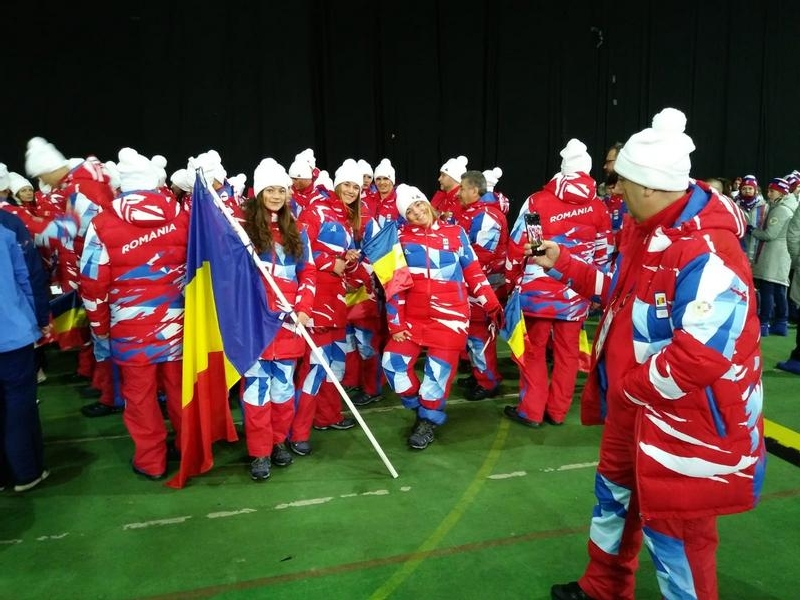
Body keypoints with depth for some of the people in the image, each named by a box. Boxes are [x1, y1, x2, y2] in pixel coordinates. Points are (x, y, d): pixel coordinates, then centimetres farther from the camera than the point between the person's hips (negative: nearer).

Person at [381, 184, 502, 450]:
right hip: (414, 316, 2)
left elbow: (473, 272, 7)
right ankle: (419, 407, 22)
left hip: (450, 316, -1)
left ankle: (429, 420, 21)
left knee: (439, 368, -3)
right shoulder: (401, 237, 2)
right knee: (393, 361, -4)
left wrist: (493, 306, 5)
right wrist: (395, 323, -1)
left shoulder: (454, 233, 3)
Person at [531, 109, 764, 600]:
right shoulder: (646, 230, 2)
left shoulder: (707, 255, -30)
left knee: (675, 535, 7)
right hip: (632, 406, 10)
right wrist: (563, 263, 12)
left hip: (684, 426, -10)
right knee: (615, 496, 27)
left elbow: (700, 357, -33)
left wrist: (631, 385, -19)